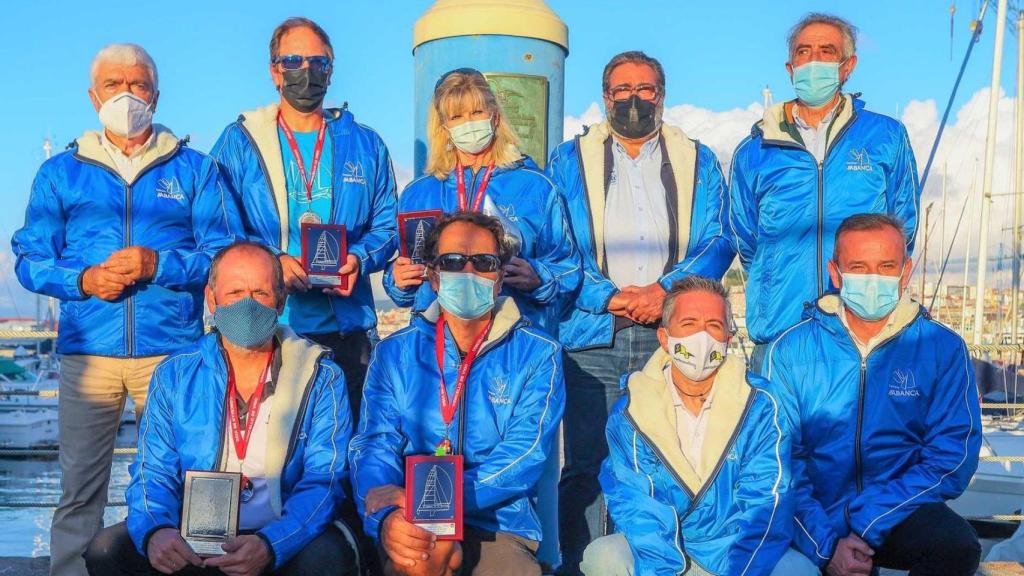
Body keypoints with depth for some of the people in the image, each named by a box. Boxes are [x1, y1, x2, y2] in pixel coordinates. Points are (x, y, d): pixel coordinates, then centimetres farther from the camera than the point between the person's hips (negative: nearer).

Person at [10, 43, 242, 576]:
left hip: (173, 351, -1)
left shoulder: (193, 169, 10)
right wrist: (84, 280, -9)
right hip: (88, 350, 1)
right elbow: (29, 259, 10)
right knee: (79, 491, 1)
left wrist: (157, 265, -12)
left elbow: (226, 254, 3)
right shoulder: (60, 172, 14)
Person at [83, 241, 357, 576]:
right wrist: (155, 531, -22)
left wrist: (271, 546, -29)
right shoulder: (175, 375, 5)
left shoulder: (321, 378, -2)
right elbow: (153, 474, 2)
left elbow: (324, 481, -10)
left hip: (284, 539, -2)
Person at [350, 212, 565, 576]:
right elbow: (374, 445, 0)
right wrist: (385, 517, -23)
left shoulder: (537, 355, 4)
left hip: (500, 526, 1)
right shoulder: (395, 353, 10)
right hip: (415, 531, 0)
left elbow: (524, 457, -7)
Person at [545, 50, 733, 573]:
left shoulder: (697, 161, 15)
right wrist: (607, 297, -12)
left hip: (671, 337, 1)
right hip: (592, 338, -1)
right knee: (584, 467, -3)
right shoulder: (570, 160, 12)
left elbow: (718, 242, 5)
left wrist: (665, 290, -12)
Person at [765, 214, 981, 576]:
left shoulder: (943, 349, 1)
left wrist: (868, 524, -16)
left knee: (955, 545, -29)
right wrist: (825, 543, -17)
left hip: (901, 516, 0)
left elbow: (953, 458, -5)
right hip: (816, 525, 0)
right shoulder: (791, 349, 0)